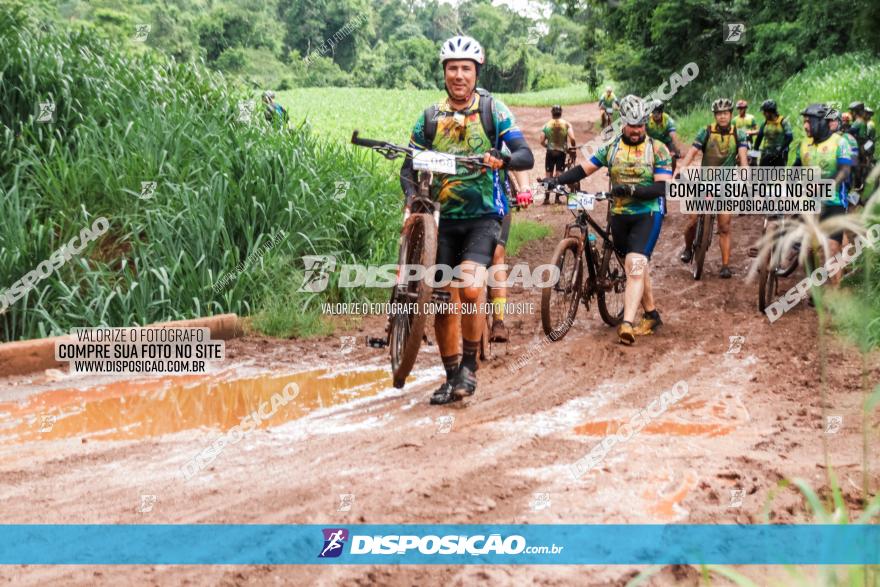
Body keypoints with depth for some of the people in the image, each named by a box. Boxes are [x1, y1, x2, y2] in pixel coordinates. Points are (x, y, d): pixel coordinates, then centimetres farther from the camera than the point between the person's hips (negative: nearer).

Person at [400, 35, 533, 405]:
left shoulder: (493, 110, -2)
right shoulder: (430, 117, 6)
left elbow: (526, 156, -10)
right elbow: (410, 166, 6)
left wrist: (502, 160, -32)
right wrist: (411, 199, -14)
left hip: (484, 215, -3)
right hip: (444, 218, 3)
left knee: (470, 289, -23)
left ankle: (469, 366, -2)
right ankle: (452, 378, 16)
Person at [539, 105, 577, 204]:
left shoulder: (547, 125, 0)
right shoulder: (566, 124, -3)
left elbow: (542, 141, -2)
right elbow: (572, 138, -14)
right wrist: (572, 146, 6)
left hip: (550, 152, 0)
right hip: (562, 152, 0)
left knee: (549, 176, 7)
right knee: (559, 175, 5)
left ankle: (547, 198, 4)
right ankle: (557, 198, 1)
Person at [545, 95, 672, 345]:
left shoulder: (657, 150, -5)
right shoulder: (611, 148, 6)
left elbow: (662, 187, -14)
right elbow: (584, 169, 5)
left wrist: (632, 189, -27)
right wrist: (557, 180, -9)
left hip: (647, 214, -5)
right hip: (619, 216, 5)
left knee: (635, 265, -20)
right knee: (639, 267, 13)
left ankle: (627, 324, -27)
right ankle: (651, 315, 27)